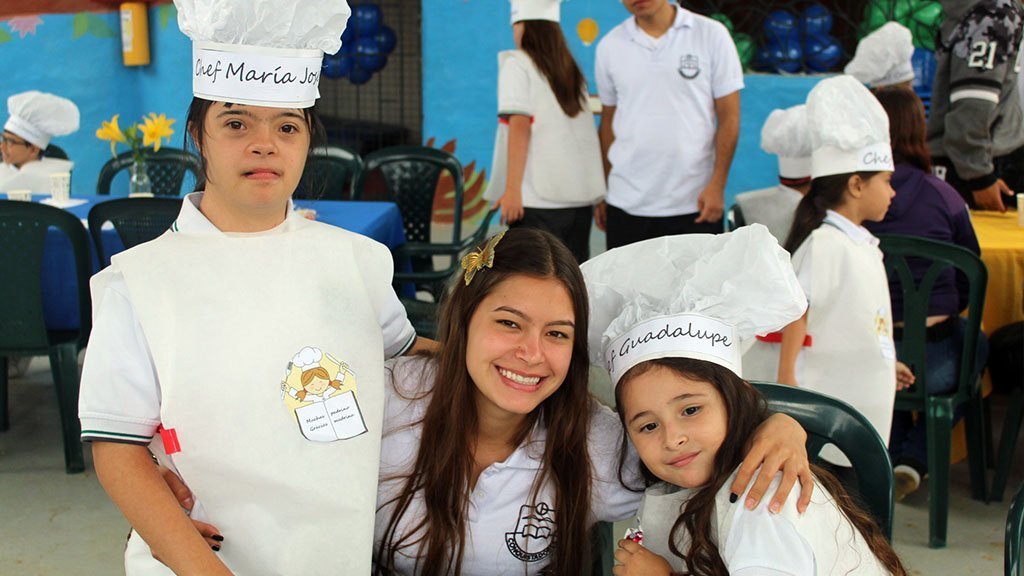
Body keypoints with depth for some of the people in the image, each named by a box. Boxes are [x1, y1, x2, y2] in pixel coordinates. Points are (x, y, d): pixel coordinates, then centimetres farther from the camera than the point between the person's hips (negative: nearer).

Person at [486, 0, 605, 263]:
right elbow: (585, 132, 11)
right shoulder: (572, 70, 16)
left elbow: (520, 126, -11)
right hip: (581, 194, 6)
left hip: (539, 199, -6)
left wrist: (512, 189, -16)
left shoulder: (517, 64, 0)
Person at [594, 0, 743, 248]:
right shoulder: (609, 46, 7)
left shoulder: (711, 34, 0)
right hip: (626, 205, 2)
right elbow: (608, 122, 13)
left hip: (695, 203, -2)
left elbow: (729, 117, 0)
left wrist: (717, 185, -8)